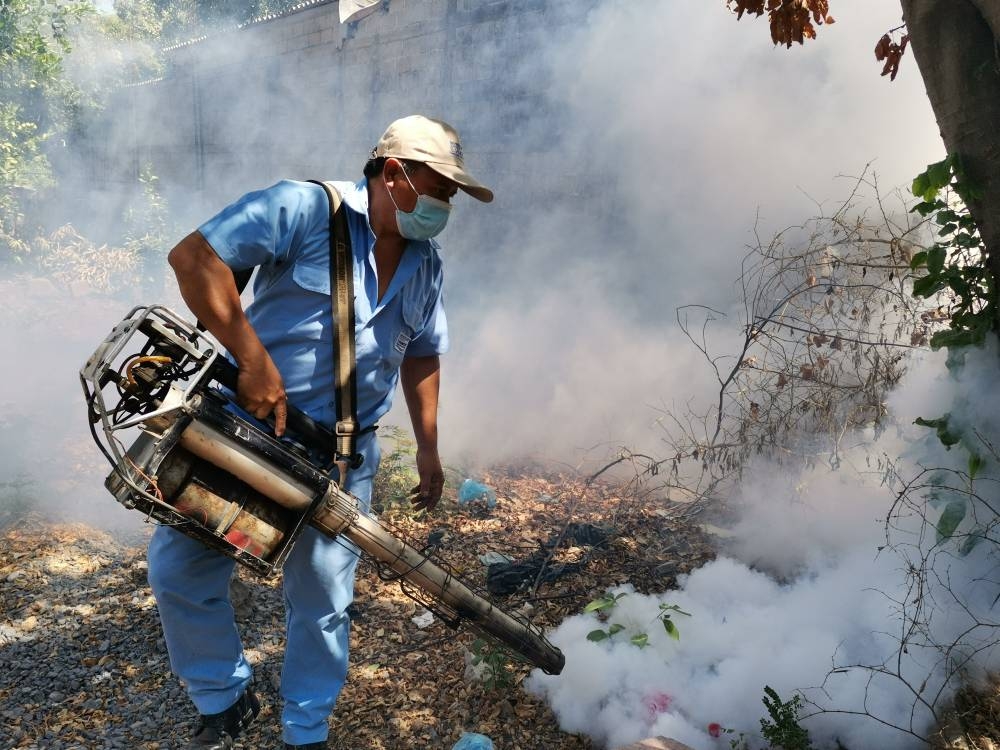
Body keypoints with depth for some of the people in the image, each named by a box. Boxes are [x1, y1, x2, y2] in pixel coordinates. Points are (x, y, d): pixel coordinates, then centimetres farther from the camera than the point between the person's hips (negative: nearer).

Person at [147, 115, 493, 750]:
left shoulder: (426, 263, 7)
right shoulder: (304, 208, -13)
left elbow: (423, 355, 17)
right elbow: (194, 257, -20)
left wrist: (428, 447, 11)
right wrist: (252, 359, -24)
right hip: (250, 427, -3)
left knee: (322, 598, 8)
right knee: (179, 566, 3)